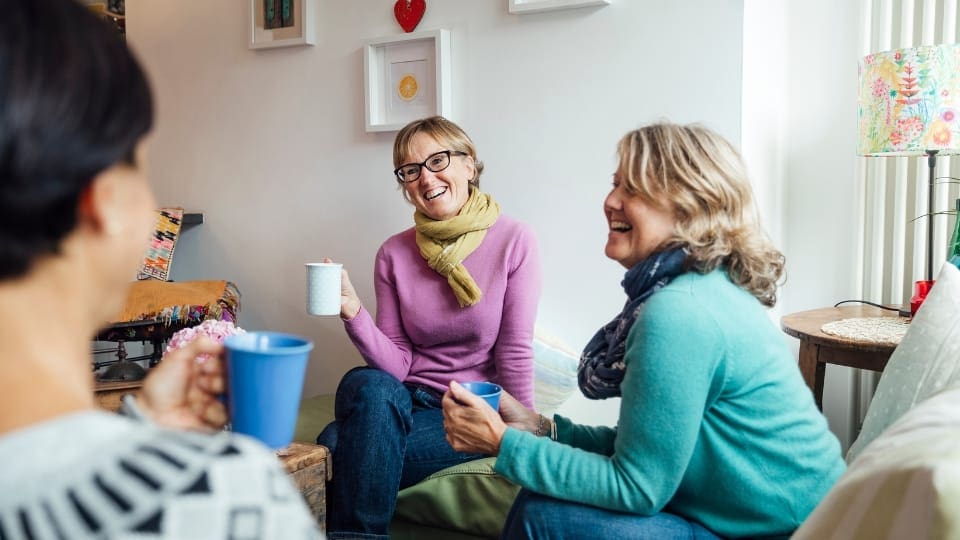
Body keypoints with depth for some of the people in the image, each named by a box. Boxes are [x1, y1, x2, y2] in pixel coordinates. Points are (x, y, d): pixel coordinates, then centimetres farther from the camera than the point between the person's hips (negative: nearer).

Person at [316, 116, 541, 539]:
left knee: (340, 447, -27)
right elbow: (397, 364, -1)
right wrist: (352, 313, -16)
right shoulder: (394, 253, 3)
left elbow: (514, 351, -7)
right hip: (407, 402, 4)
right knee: (365, 384, -32)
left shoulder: (514, 241, -6)